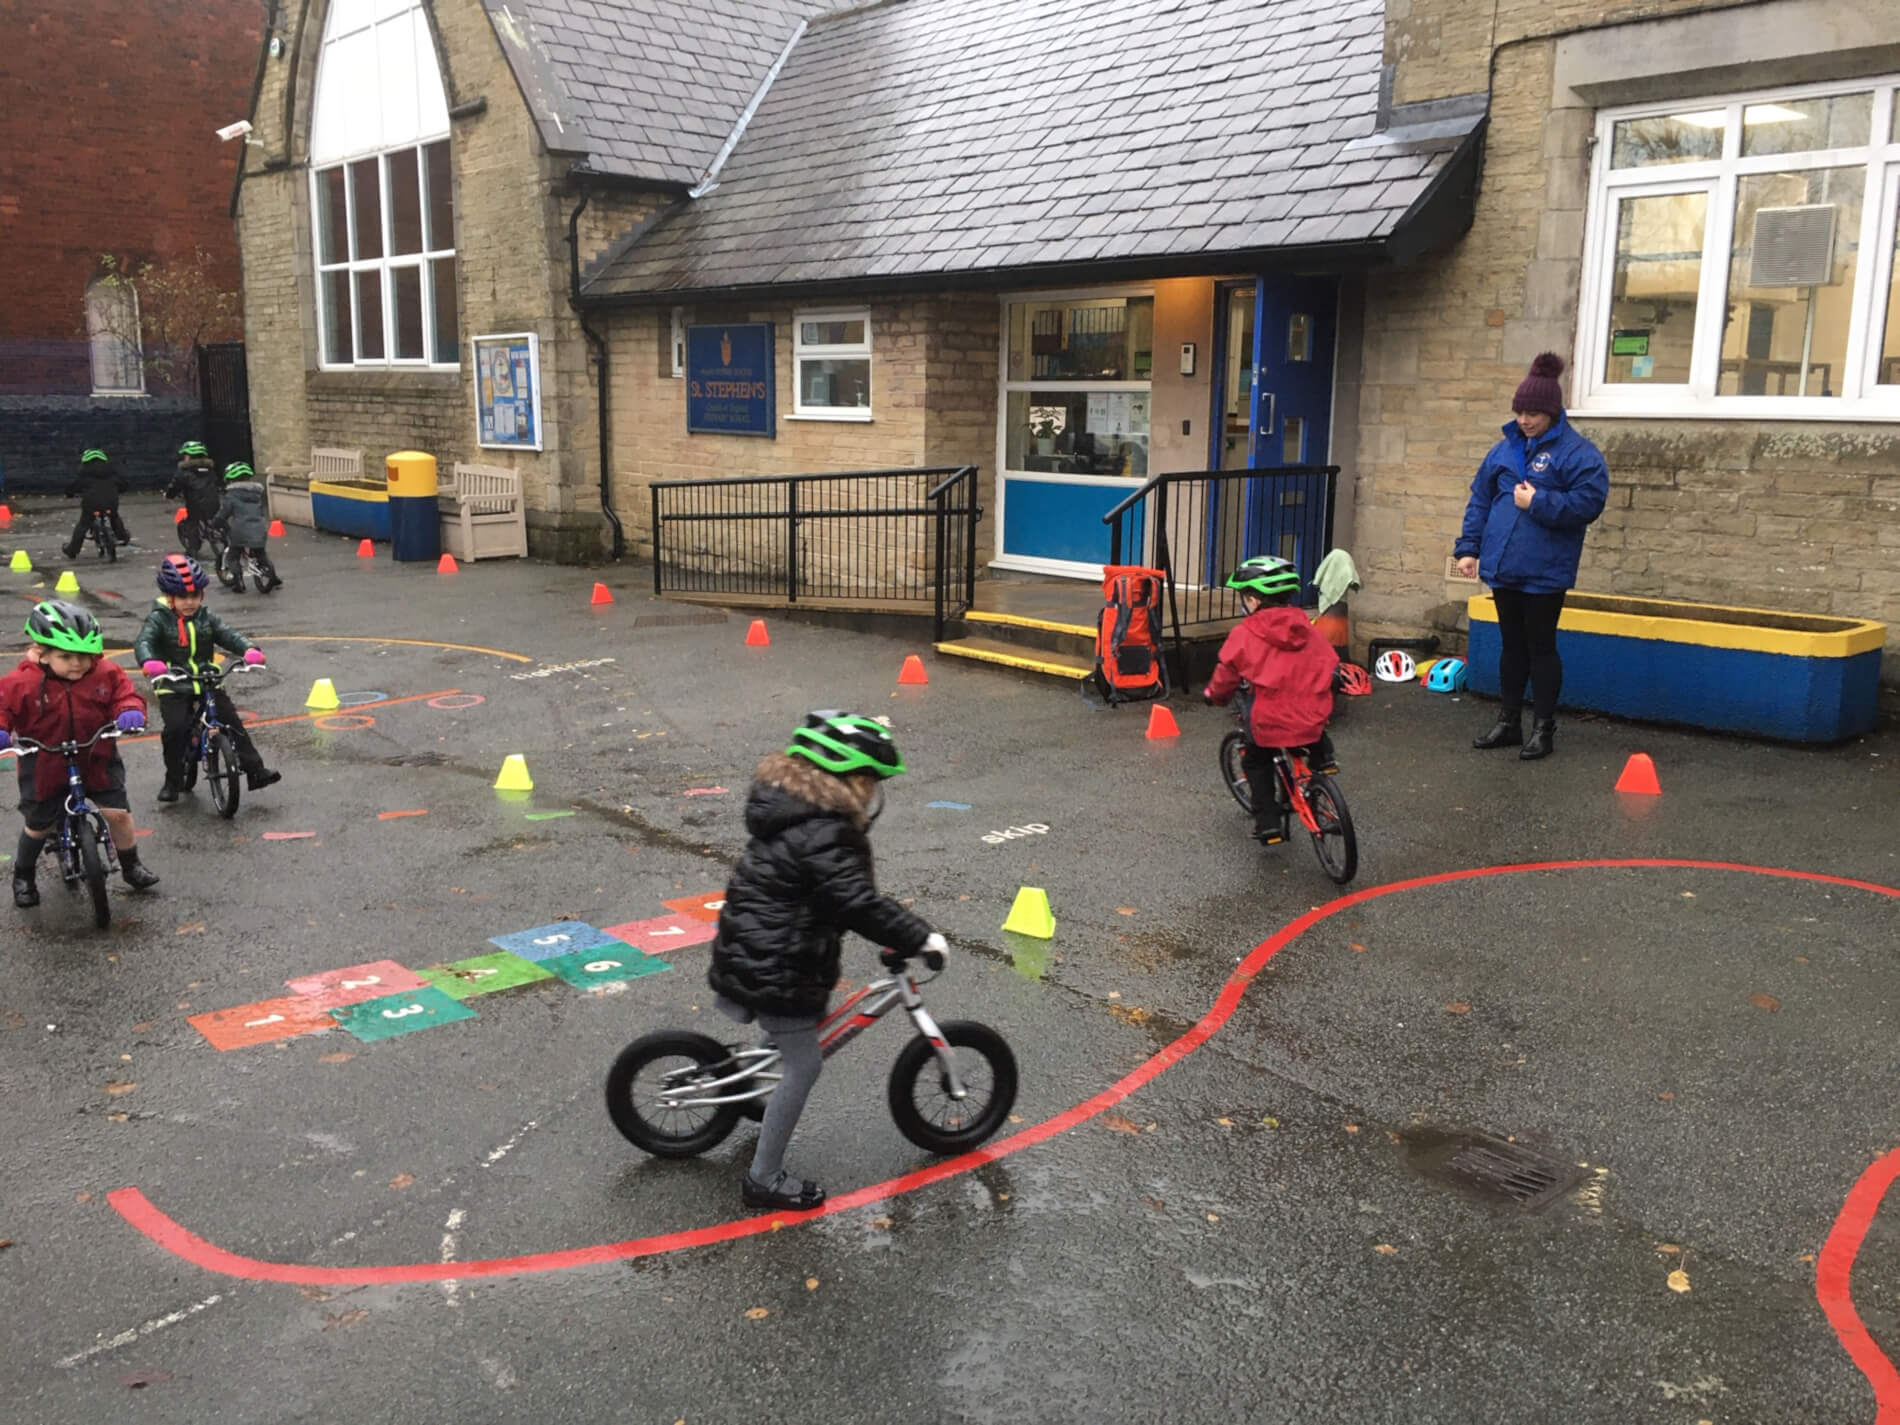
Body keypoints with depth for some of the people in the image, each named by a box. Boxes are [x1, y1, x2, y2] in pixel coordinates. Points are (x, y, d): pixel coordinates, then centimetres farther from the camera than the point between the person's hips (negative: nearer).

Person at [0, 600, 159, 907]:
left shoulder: (106, 673, -12)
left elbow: (125, 695, -7)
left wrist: (131, 712, -30)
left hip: (97, 760, 1)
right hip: (44, 765, -1)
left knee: (118, 812, -3)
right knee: (39, 825, 12)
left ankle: (132, 866, 21)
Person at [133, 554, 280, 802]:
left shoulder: (206, 617, 5)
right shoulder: (159, 619, -4)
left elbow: (229, 635, -6)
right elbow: (143, 641, -19)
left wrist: (249, 650, -28)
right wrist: (149, 661, -42)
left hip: (208, 683, 3)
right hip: (173, 688, -3)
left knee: (232, 721, -7)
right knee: (175, 729, -18)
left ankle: (255, 771, -4)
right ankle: (174, 780, 1)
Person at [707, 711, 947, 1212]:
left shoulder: (795, 811, 7)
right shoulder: (820, 837, -25)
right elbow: (860, 904, -30)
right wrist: (920, 938, -21)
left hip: (746, 957, 10)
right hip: (776, 973, -10)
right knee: (803, 1066, 1)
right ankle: (764, 1179, 9)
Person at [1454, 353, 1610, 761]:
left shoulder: (1577, 452, -8)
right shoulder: (1505, 448, 9)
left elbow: (1589, 502, -17)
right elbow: (1480, 500, 12)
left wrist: (1539, 503, -20)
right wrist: (1468, 547, 6)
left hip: (1545, 572, -5)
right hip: (1503, 567, 6)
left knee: (1540, 647, 2)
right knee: (1512, 645, 14)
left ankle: (1544, 730, 12)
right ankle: (1508, 723, 24)